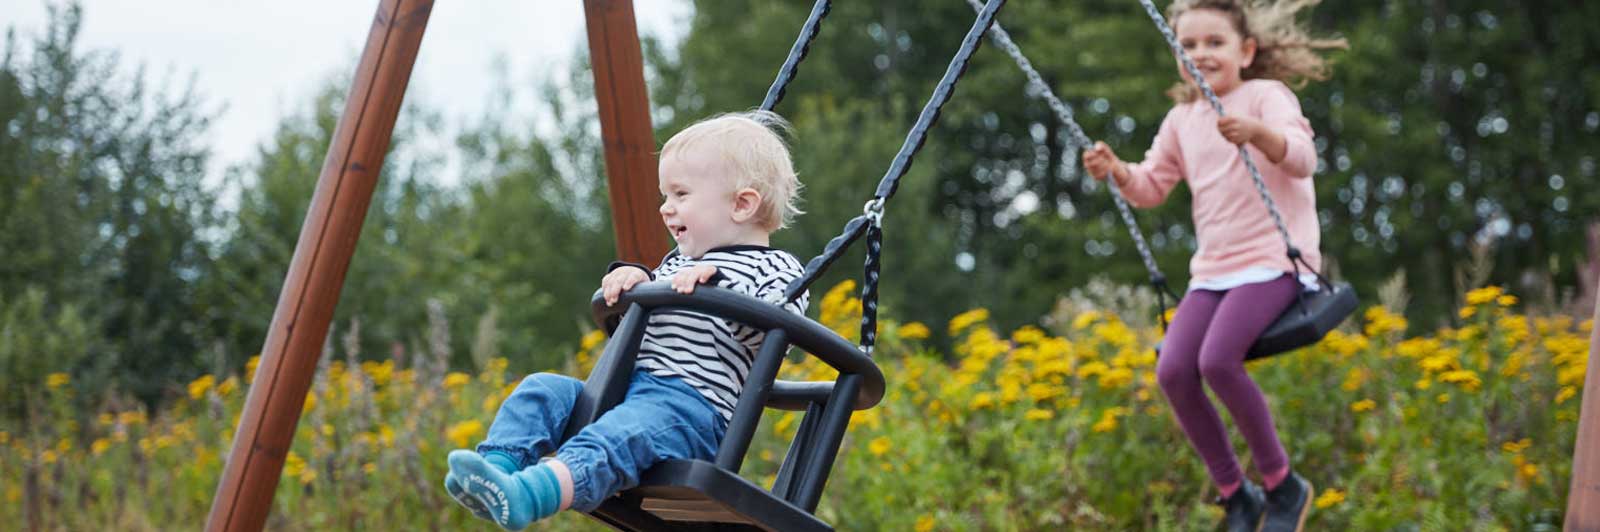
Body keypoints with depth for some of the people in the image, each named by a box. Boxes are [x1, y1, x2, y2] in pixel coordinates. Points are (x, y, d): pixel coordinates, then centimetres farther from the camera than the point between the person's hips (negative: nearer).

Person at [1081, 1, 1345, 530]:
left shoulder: (1266, 96, -3)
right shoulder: (1181, 120, 15)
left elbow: (1302, 158, -18)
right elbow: (1151, 187, 21)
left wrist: (1259, 134, -38)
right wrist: (1116, 169, 0)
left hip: (1273, 261, -6)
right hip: (1212, 269, 6)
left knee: (1217, 359, -28)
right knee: (1172, 370, -16)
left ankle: (1282, 484, -8)